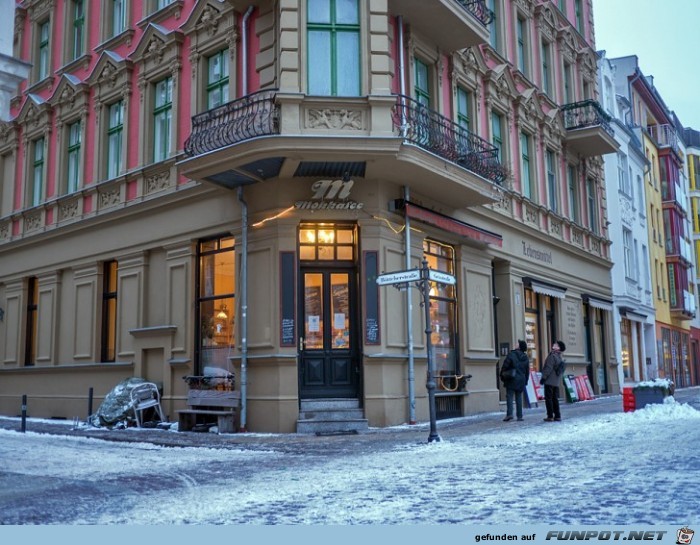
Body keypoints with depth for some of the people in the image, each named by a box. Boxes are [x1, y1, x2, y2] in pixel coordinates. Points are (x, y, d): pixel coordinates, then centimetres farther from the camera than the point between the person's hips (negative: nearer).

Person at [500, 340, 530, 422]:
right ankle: (519, 416, 8)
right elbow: (527, 371, 13)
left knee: (509, 397, -3)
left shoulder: (511, 355, -9)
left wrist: (502, 376, 2)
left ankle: (509, 414, -14)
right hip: (521, 381, 5)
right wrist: (525, 381, 20)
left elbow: (505, 366, -9)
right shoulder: (526, 358, 8)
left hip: (511, 381, -5)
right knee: (519, 398, 9)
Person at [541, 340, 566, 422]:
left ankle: (550, 416, -5)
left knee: (548, 398, -4)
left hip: (549, 381, -8)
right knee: (555, 399, 12)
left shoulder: (552, 356, -15)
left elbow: (548, 368, -19)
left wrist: (543, 378, -14)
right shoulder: (559, 357, 12)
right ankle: (557, 416, 13)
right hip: (557, 381, 8)